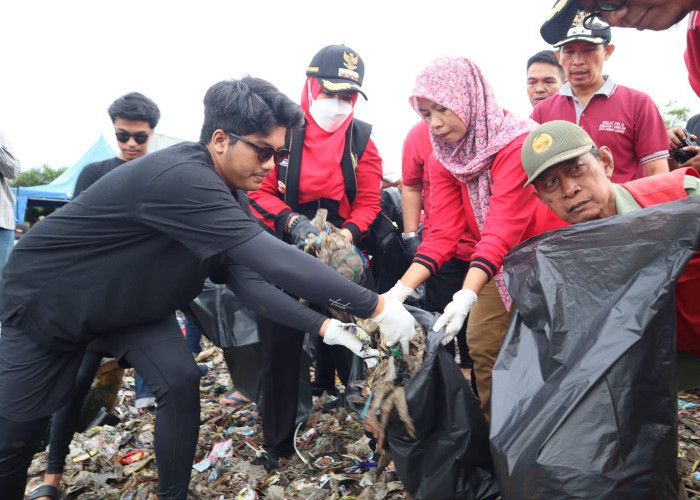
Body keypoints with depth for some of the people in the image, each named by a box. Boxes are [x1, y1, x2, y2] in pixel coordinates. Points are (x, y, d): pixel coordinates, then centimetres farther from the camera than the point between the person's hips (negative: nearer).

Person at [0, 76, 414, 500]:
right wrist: (375, 306, -38)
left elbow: (247, 276, -11)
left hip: (132, 302, 7)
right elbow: (274, 260, -43)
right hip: (47, 300, -6)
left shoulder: (228, 194, -7)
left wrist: (322, 325, -21)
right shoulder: (179, 178, -38)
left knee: (181, 381, -10)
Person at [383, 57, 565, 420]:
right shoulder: (443, 158, -5)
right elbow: (442, 234, -12)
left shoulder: (520, 142, -26)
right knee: (482, 345, 6)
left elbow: (501, 230, -34)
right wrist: (400, 291, -24)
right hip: (499, 265, 6)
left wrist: (466, 296, -45)